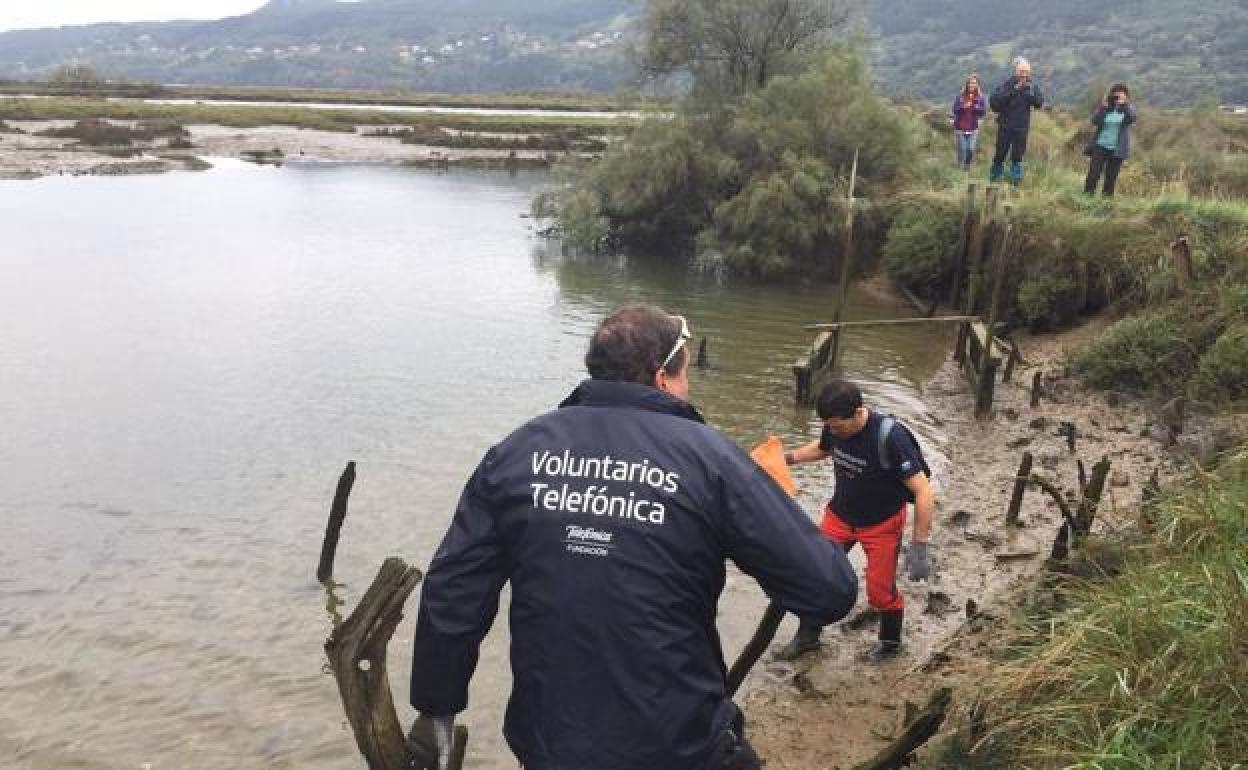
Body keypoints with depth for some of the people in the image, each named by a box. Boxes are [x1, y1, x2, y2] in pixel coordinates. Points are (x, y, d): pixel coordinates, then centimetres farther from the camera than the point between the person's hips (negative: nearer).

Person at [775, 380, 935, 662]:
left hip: (881, 523, -5)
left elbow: (924, 493, -29)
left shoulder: (889, 437, -32)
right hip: (840, 514, 5)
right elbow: (822, 448, 12)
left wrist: (919, 547, -30)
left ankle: (891, 643, 31)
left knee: (880, 591, 1)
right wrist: (789, 457, -4)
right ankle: (807, 636, 26)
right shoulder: (835, 427, -15)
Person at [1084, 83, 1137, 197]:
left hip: (1116, 150, 0)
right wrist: (1104, 106, -13)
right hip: (1100, 146, 0)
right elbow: (1095, 121, -9)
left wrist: (1124, 103, -17)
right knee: (1093, 175, -6)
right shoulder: (1106, 108, 5)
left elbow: (1131, 119, -18)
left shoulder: (1128, 109, 4)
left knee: (1111, 179, 5)